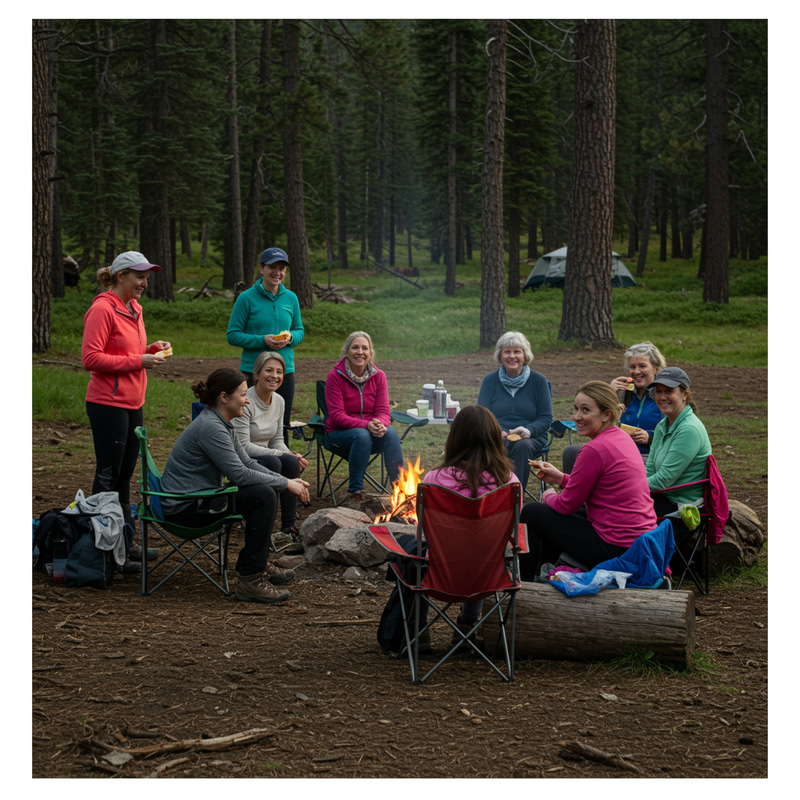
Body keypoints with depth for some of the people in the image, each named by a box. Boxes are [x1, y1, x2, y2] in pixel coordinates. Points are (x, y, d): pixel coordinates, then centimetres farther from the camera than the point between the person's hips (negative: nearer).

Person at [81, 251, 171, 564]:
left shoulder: (133, 308, 15)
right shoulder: (102, 309, -13)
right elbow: (91, 359, -18)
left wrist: (152, 349, 6)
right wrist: (139, 360, -18)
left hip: (133, 403, 9)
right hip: (108, 405, -9)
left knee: (124, 474, 13)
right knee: (109, 475, -3)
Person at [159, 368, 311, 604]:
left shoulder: (223, 424, 11)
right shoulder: (210, 427, -21)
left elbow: (247, 463, 16)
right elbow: (239, 475, -24)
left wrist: (287, 481, 4)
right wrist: (284, 484, -14)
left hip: (200, 498, 11)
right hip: (184, 508, -11)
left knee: (267, 489, 16)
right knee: (263, 496, -22)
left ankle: (256, 561, 27)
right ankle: (251, 580, -21)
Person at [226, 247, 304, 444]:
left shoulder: (290, 298, 8)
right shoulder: (246, 298, -5)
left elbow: (300, 330, 17)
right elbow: (233, 335, -4)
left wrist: (290, 338, -7)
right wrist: (262, 341, -18)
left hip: (285, 370, 4)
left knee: (281, 428, 9)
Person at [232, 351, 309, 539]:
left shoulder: (279, 401, 6)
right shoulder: (245, 402, -18)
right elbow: (243, 446, -21)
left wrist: (290, 455, -10)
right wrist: (279, 453, -22)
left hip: (264, 457, 6)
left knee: (291, 462, -24)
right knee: (273, 462, -33)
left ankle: (289, 527, -20)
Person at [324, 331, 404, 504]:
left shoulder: (378, 376, 2)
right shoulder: (335, 376, -9)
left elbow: (384, 411, -3)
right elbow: (337, 416, -15)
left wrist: (380, 424, -29)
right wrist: (366, 425, -31)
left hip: (371, 430, 3)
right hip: (340, 432, -3)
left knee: (391, 433, -30)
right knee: (362, 436, -36)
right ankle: (355, 491, -27)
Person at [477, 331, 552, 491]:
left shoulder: (538, 381, 8)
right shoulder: (490, 381, 11)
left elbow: (546, 418, 5)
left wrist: (528, 430, -17)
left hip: (530, 438, 0)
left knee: (522, 446, -36)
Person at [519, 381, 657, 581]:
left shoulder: (595, 450, -21)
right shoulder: (622, 438, 7)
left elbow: (568, 504, -11)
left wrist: (549, 497, 9)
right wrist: (561, 478, 15)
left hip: (616, 548, -9)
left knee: (531, 513, 7)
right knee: (550, 514, 30)